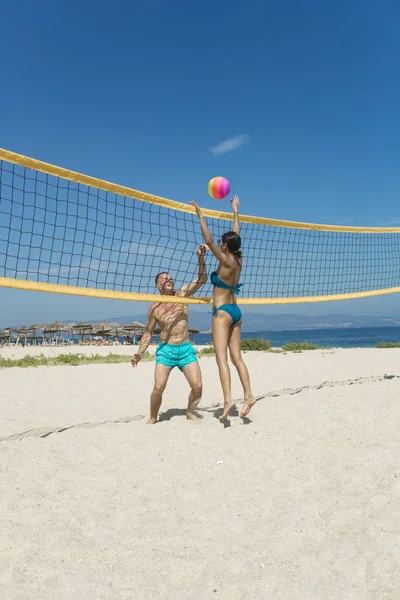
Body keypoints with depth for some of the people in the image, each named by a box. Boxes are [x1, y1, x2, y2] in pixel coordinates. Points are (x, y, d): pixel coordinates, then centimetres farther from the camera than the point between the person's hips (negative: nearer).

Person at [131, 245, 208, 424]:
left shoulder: (182, 294, 2)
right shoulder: (155, 307, -1)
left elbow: (202, 278, -4)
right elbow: (148, 332, 6)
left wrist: (201, 258, -18)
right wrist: (140, 352, -2)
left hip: (186, 349, 1)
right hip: (165, 350, -1)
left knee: (197, 386, -5)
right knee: (158, 387, -10)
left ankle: (190, 413, 21)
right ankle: (153, 418, 14)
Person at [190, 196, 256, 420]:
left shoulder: (226, 261, -13)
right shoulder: (238, 260, 6)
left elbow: (208, 240, -17)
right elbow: (236, 235, 19)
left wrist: (200, 216, -10)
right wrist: (236, 211, 27)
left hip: (223, 312, -8)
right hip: (235, 311, 8)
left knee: (222, 358, -10)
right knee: (236, 357, 9)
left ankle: (228, 399, -17)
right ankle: (248, 396, 8)